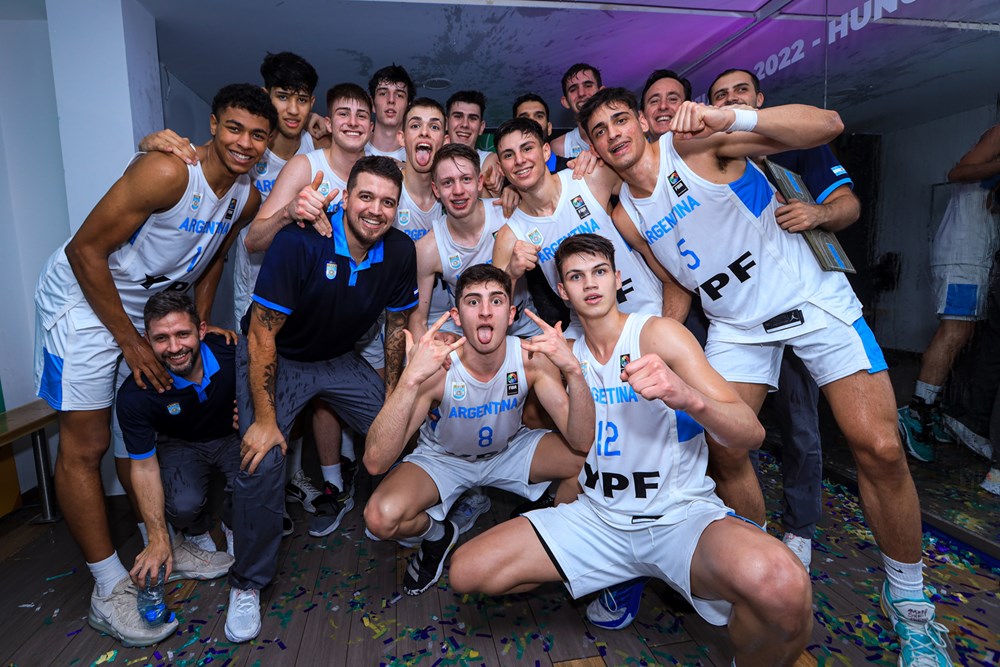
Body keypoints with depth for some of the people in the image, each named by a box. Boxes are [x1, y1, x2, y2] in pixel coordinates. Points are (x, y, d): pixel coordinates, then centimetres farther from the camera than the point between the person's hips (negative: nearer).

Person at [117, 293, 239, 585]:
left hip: (233, 437, 0)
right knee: (183, 505, -29)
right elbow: (144, 466, -16)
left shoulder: (232, 352, -26)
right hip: (179, 445, 0)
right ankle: (197, 536, 10)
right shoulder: (134, 394, -25)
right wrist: (158, 539, -15)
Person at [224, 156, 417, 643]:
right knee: (261, 460, -19)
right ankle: (248, 583, 5)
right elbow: (262, 334, -23)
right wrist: (265, 419, -22)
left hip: (341, 359, 5)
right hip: (277, 359, -4)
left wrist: (392, 396, 2)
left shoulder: (400, 252, -13)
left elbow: (396, 325, 1)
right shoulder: (299, 242, -27)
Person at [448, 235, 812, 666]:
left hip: (680, 514, -4)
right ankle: (616, 579, 14)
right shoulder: (567, 354, 7)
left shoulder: (658, 333, -9)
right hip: (599, 518, 5)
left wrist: (688, 397, -36)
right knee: (466, 571, -7)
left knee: (780, 584, -38)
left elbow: (751, 435, -15)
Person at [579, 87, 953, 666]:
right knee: (725, 452, -5)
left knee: (880, 448, -11)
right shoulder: (627, 216, 2)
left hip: (812, 297, -4)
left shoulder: (696, 143, -12)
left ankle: (909, 603, 13)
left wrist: (732, 117, -36)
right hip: (736, 325, 4)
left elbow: (827, 125, -20)